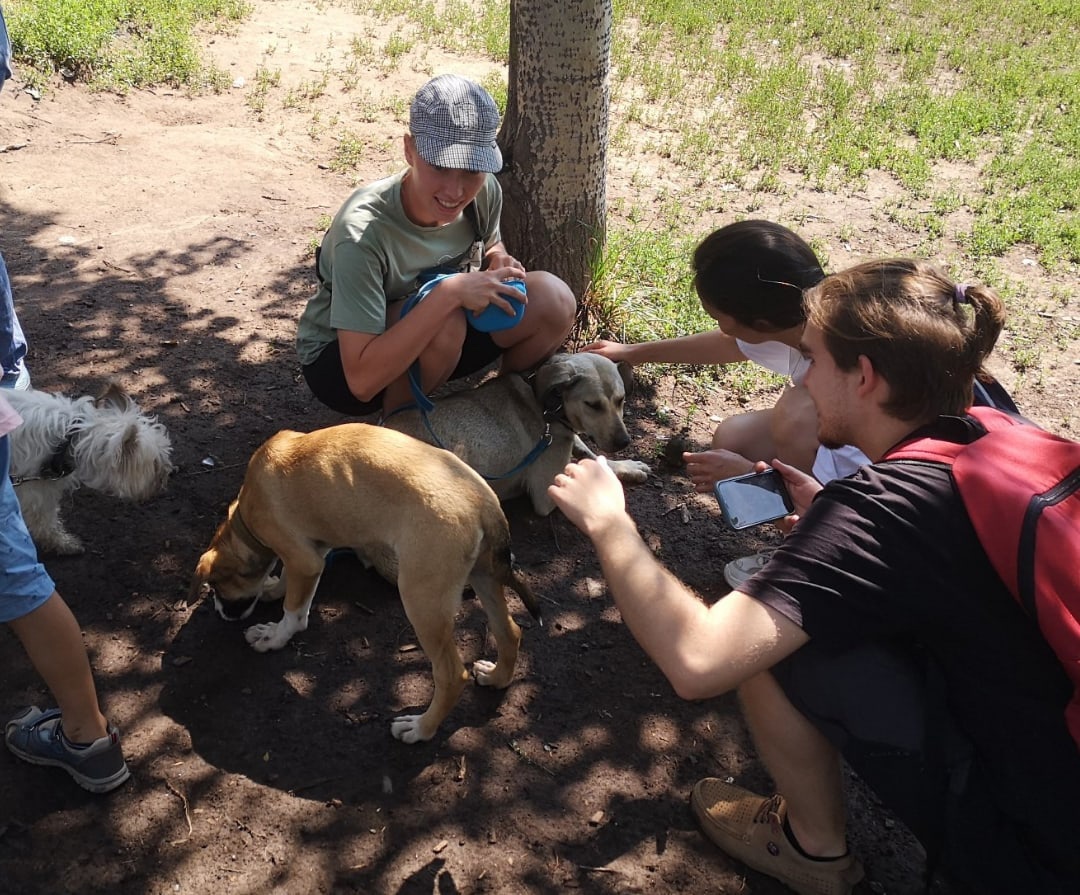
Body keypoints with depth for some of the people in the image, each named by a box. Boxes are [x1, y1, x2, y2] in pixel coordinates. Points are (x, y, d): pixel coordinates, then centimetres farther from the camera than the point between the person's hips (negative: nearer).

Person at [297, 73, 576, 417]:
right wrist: (448, 294, -43)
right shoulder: (363, 231, -33)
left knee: (553, 299, -15)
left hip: (438, 346, 6)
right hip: (338, 360, -5)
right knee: (444, 322, -36)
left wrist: (498, 263, -16)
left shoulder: (484, 193, -16)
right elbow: (362, 379, -37)